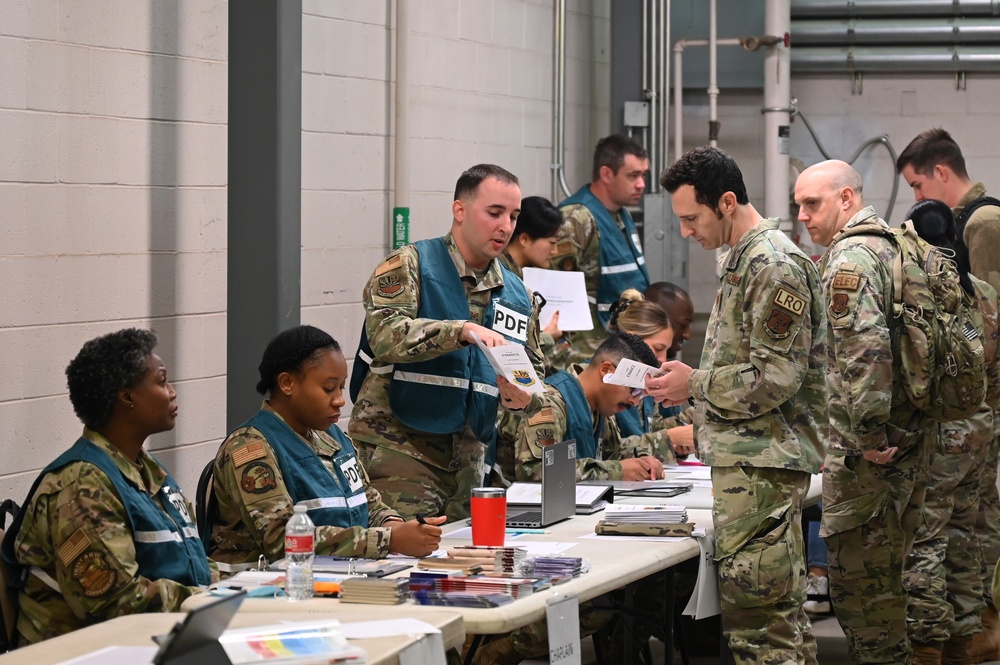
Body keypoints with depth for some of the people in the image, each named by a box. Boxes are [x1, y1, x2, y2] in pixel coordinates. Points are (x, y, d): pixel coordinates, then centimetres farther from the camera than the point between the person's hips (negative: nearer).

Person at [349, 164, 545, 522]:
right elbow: (385, 333, -20)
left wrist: (523, 398, -4)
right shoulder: (411, 264, -3)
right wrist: (463, 331, -31)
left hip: (468, 463, 6)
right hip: (399, 450, -6)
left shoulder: (518, 295, 15)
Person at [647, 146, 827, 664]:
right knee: (781, 612, 12)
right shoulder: (744, 259, 18)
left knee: (758, 620, -11)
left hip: (760, 462, -11)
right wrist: (692, 385, 11)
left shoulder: (774, 266, -14)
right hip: (748, 457, 11)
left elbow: (777, 378, -20)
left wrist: (696, 384, -11)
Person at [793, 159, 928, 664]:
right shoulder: (891, 246, 16)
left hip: (866, 455, -10)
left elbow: (864, 348, -27)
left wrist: (870, 435, -22)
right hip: (908, 443, 10)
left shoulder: (850, 258, -15)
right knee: (890, 576, 17)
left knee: (858, 583, -4)